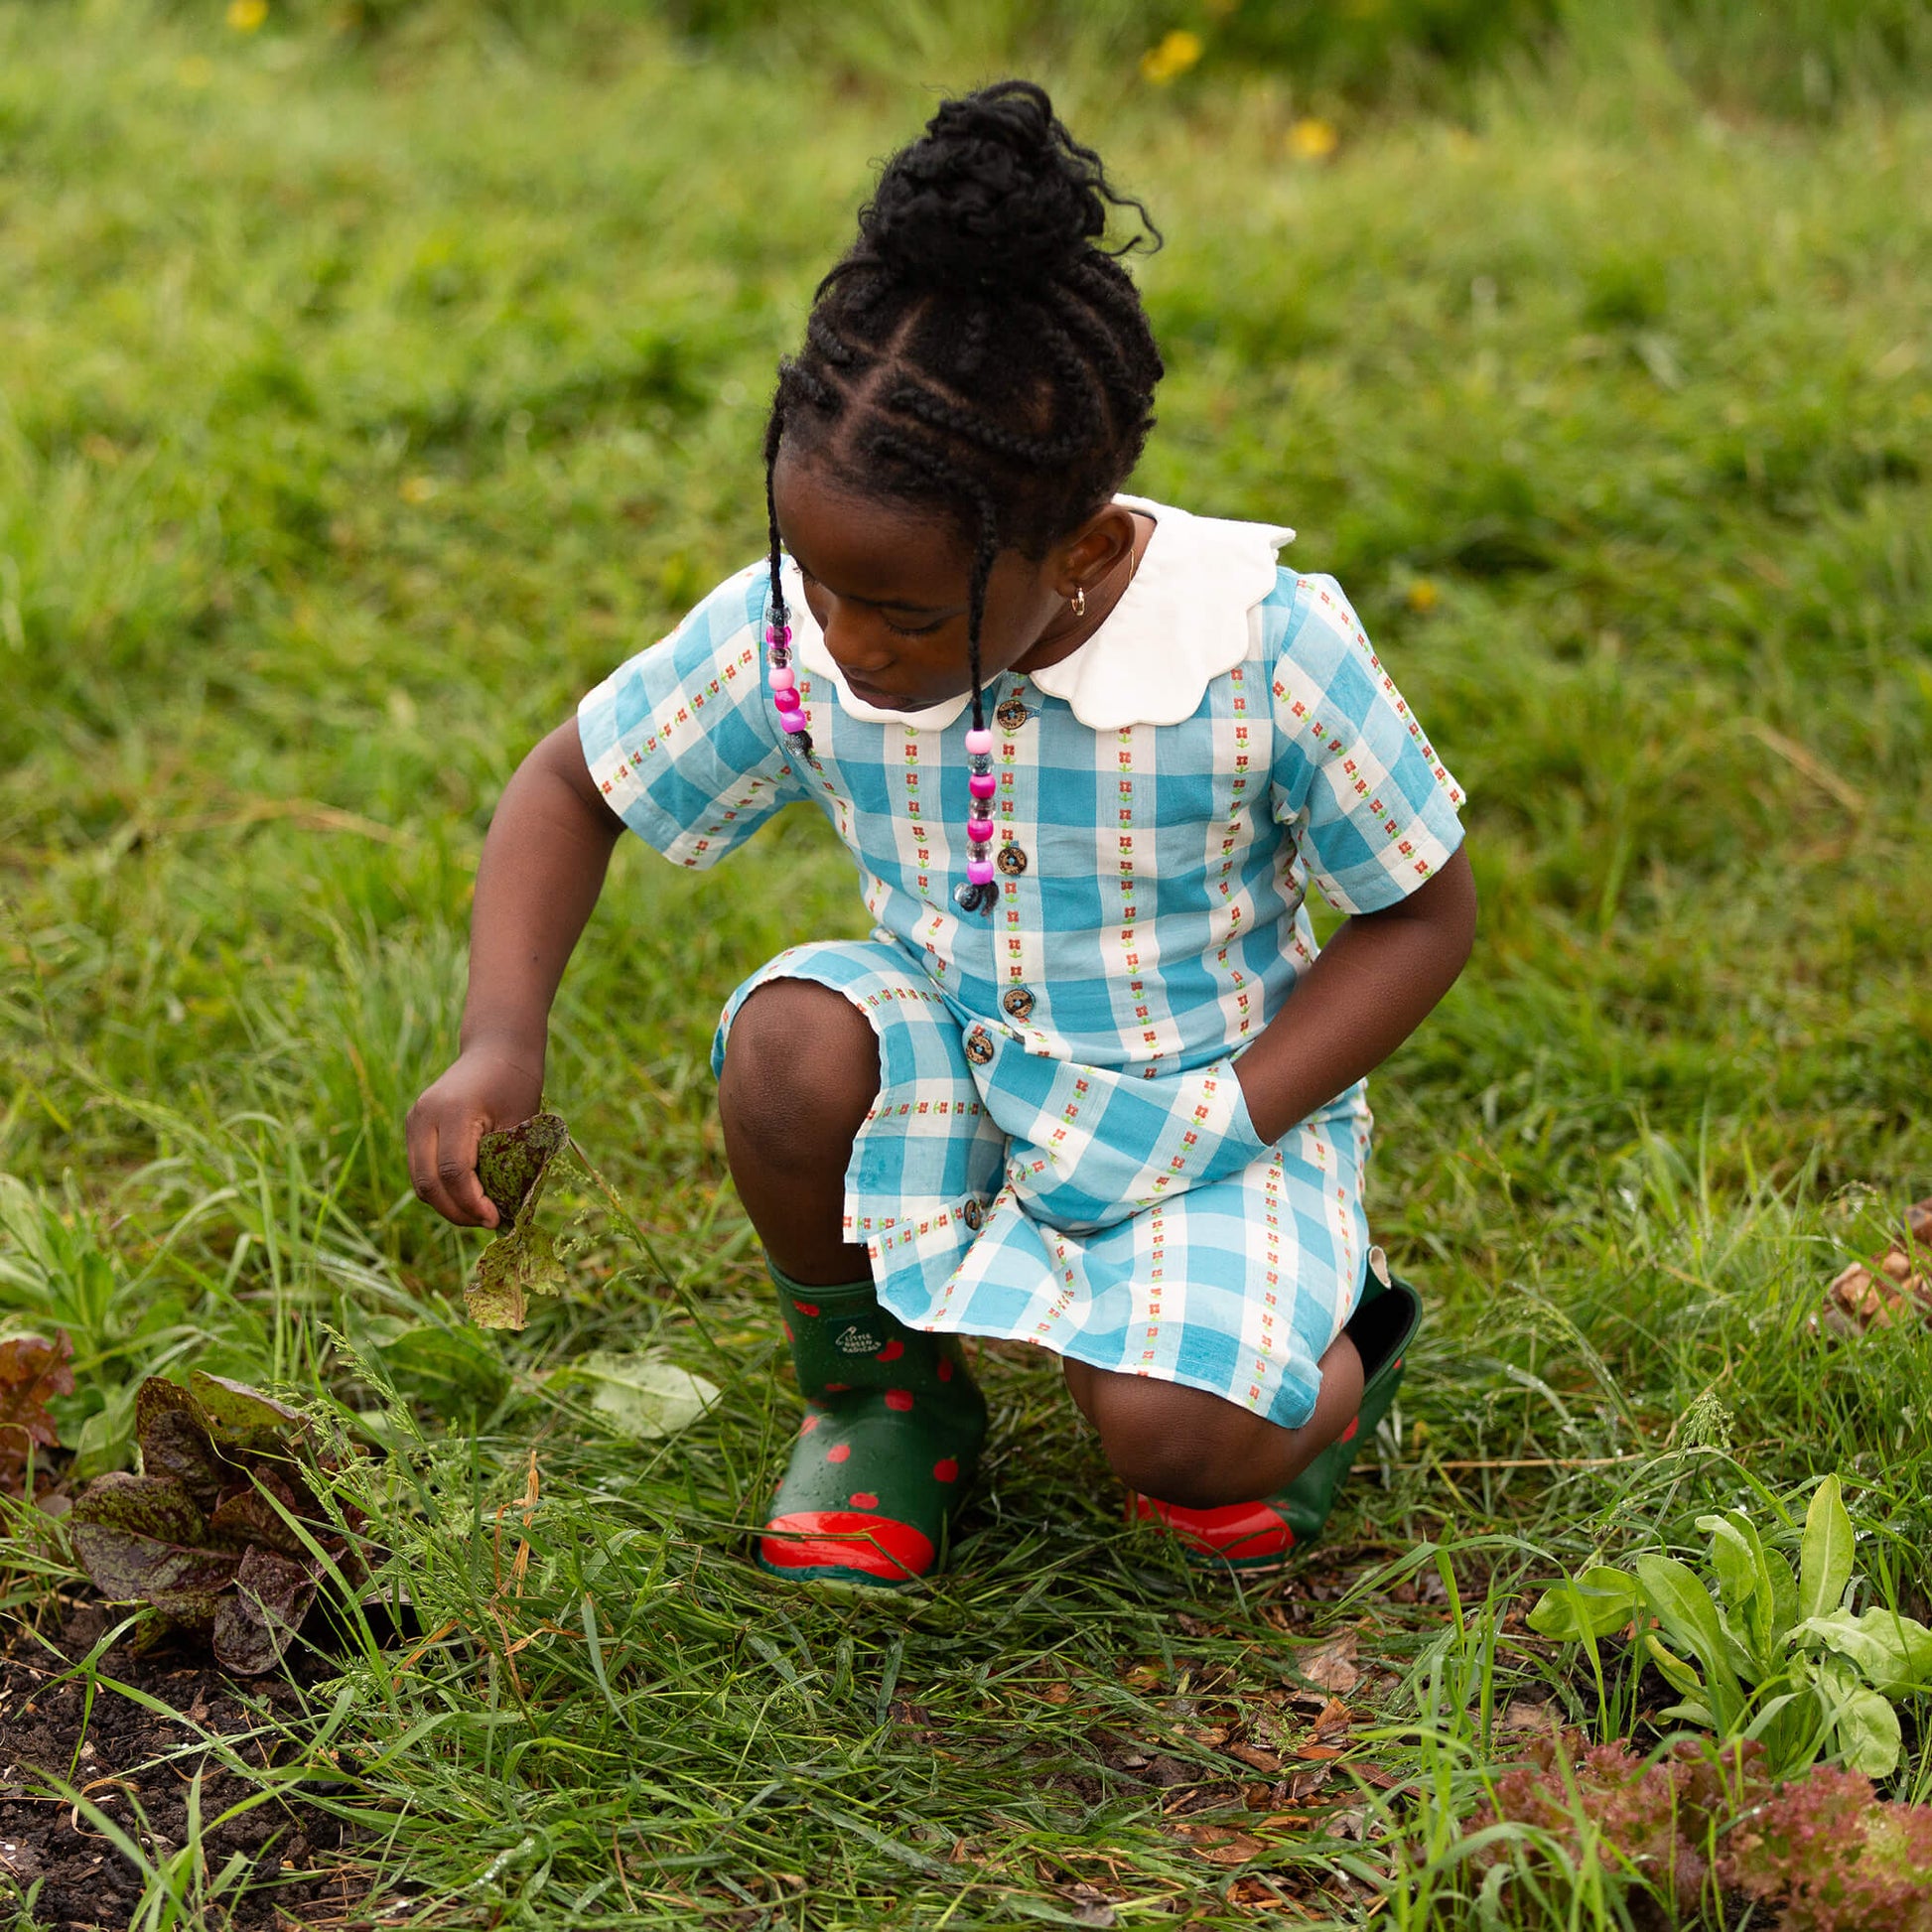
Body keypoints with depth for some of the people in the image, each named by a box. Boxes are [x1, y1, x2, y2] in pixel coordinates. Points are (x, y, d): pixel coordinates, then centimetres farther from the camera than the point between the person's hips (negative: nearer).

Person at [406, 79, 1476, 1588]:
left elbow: (1427, 915, -11)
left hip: (1204, 1091, -3)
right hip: (954, 1058, 3)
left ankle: (1324, 1359, 13)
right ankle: (880, 1399, 1)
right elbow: (577, 785, -1)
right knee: (791, 1046, -31)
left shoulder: (1269, 656, -25)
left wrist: (1221, 1119, -23)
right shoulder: (789, 637, -17)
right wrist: (502, 1042, -18)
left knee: (1174, 1435, -28)